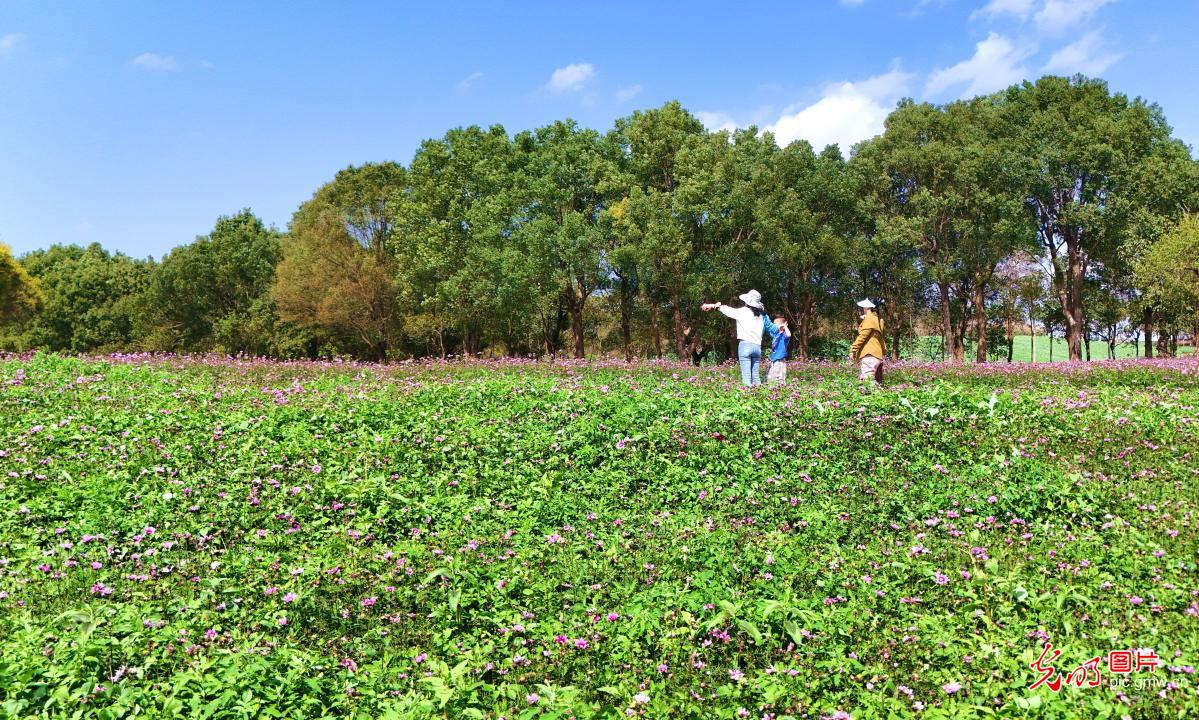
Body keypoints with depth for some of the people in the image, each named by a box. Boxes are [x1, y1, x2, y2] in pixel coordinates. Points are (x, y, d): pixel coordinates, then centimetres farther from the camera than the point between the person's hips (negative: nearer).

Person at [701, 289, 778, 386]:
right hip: (757, 347, 5)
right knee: (756, 376, 8)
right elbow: (771, 327, 22)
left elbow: (729, 310, 9)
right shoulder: (762, 315, 11)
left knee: (746, 376, -8)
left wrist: (714, 306, 22)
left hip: (745, 345, -5)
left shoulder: (743, 311, -1)